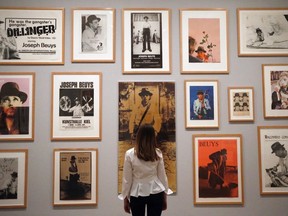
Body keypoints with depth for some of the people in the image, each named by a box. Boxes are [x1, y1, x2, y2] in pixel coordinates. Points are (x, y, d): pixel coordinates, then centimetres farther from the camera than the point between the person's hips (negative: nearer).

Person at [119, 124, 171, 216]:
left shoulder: (130, 154, -8)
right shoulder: (158, 153, -4)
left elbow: (127, 179, -5)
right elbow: (162, 176, 2)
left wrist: (125, 198, 6)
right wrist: (164, 197, 12)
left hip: (137, 194, -1)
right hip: (155, 193, 1)